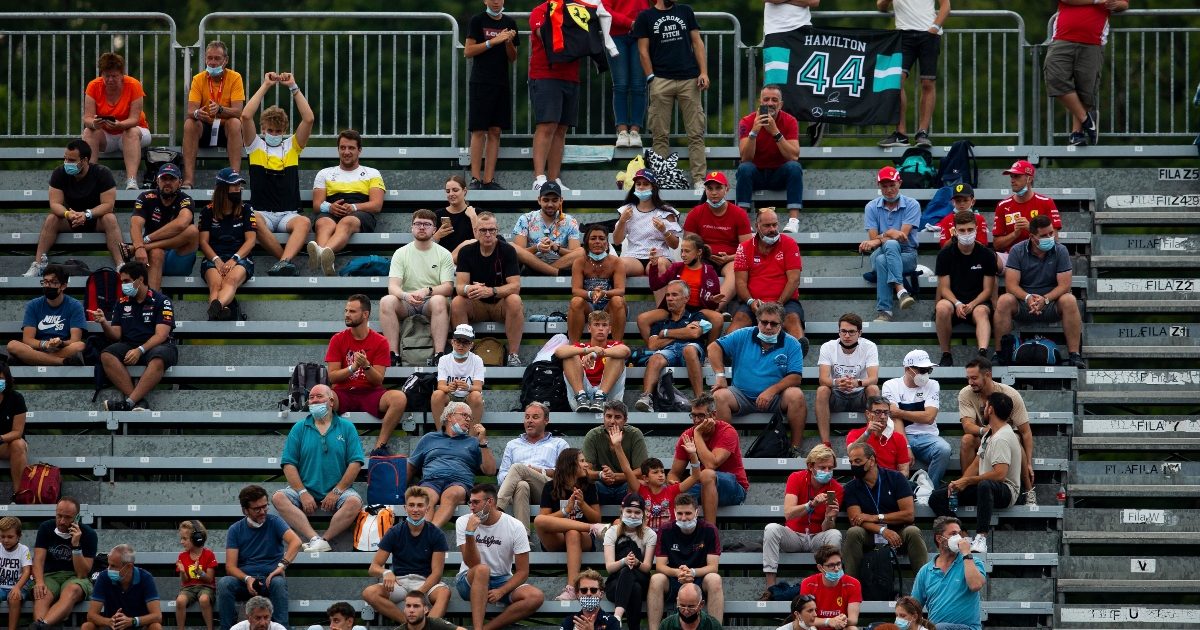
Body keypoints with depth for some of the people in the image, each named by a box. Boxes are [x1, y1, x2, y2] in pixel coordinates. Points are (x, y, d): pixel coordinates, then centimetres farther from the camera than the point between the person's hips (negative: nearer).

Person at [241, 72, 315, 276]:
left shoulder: (292, 146, 17)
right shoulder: (256, 146, 14)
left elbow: (309, 119, 4)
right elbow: (246, 116, -1)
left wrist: (293, 87, 3)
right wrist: (265, 86, 2)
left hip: (288, 214, 1)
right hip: (263, 212, -1)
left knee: (304, 223, -35)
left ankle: (284, 263, -55)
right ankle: (287, 261, -34)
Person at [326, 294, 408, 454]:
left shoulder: (380, 342, 3)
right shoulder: (338, 339, 5)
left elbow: (378, 380, -2)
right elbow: (332, 376, -1)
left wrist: (366, 366, -22)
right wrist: (353, 368, -17)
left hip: (370, 393, 0)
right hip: (343, 393, 0)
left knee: (399, 398, -31)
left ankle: (379, 446, -27)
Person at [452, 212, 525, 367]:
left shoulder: (507, 251, -11)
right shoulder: (466, 251, -4)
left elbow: (515, 286, -19)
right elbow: (460, 286, -12)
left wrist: (491, 291, -38)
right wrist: (468, 289, -38)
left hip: (501, 305, -2)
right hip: (477, 306, 2)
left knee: (514, 300, -34)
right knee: (457, 302, -27)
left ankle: (513, 355, -31)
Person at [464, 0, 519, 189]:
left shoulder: (509, 23, 12)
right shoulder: (477, 21, 0)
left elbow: (512, 58, 14)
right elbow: (468, 52, -7)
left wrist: (509, 42, -7)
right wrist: (493, 41, -16)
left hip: (501, 83, 5)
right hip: (480, 83, -4)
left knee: (495, 132, 2)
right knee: (479, 131, -6)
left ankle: (489, 179, 2)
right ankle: (475, 178, -6)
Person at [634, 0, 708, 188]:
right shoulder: (646, 17, 9)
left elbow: (697, 43, 13)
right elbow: (643, 51, 5)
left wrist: (703, 72, 1)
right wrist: (651, 79, -4)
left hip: (689, 80, 2)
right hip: (661, 80, -2)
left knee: (696, 133, -3)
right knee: (661, 135, -2)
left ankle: (699, 180, -4)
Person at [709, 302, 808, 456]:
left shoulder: (791, 344, -1)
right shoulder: (743, 336, 4)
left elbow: (795, 377, -9)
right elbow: (714, 347, 4)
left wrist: (772, 390, -23)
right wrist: (720, 375, -8)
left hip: (775, 398, -1)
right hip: (742, 395, 1)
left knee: (796, 395, -30)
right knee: (719, 396, -28)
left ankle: (796, 448, -23)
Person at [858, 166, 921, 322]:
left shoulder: (912, 205, 0)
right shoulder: (872, 207, 7)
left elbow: (903, 235, -12)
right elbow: (873, 238, -2)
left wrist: (879, 240, -22)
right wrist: (890, 234, -21)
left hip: (906, 255, -1)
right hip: (880, 254, 1)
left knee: (882, 261, -36)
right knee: (891, 244, -36)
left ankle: (884, 310, -43)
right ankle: (900, 290, -47)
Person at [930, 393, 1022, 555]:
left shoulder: (1002, 439, -17)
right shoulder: (990, 433, 15)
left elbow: (999, 474, -27)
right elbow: (976, 464, 18)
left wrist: (967, 481, -18)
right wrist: (960, 482, 0)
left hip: (1006, 491, -10)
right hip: (984, 486, 10)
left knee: (984, 485, -46)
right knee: (937, 498, -1)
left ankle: (981, 537, -46)